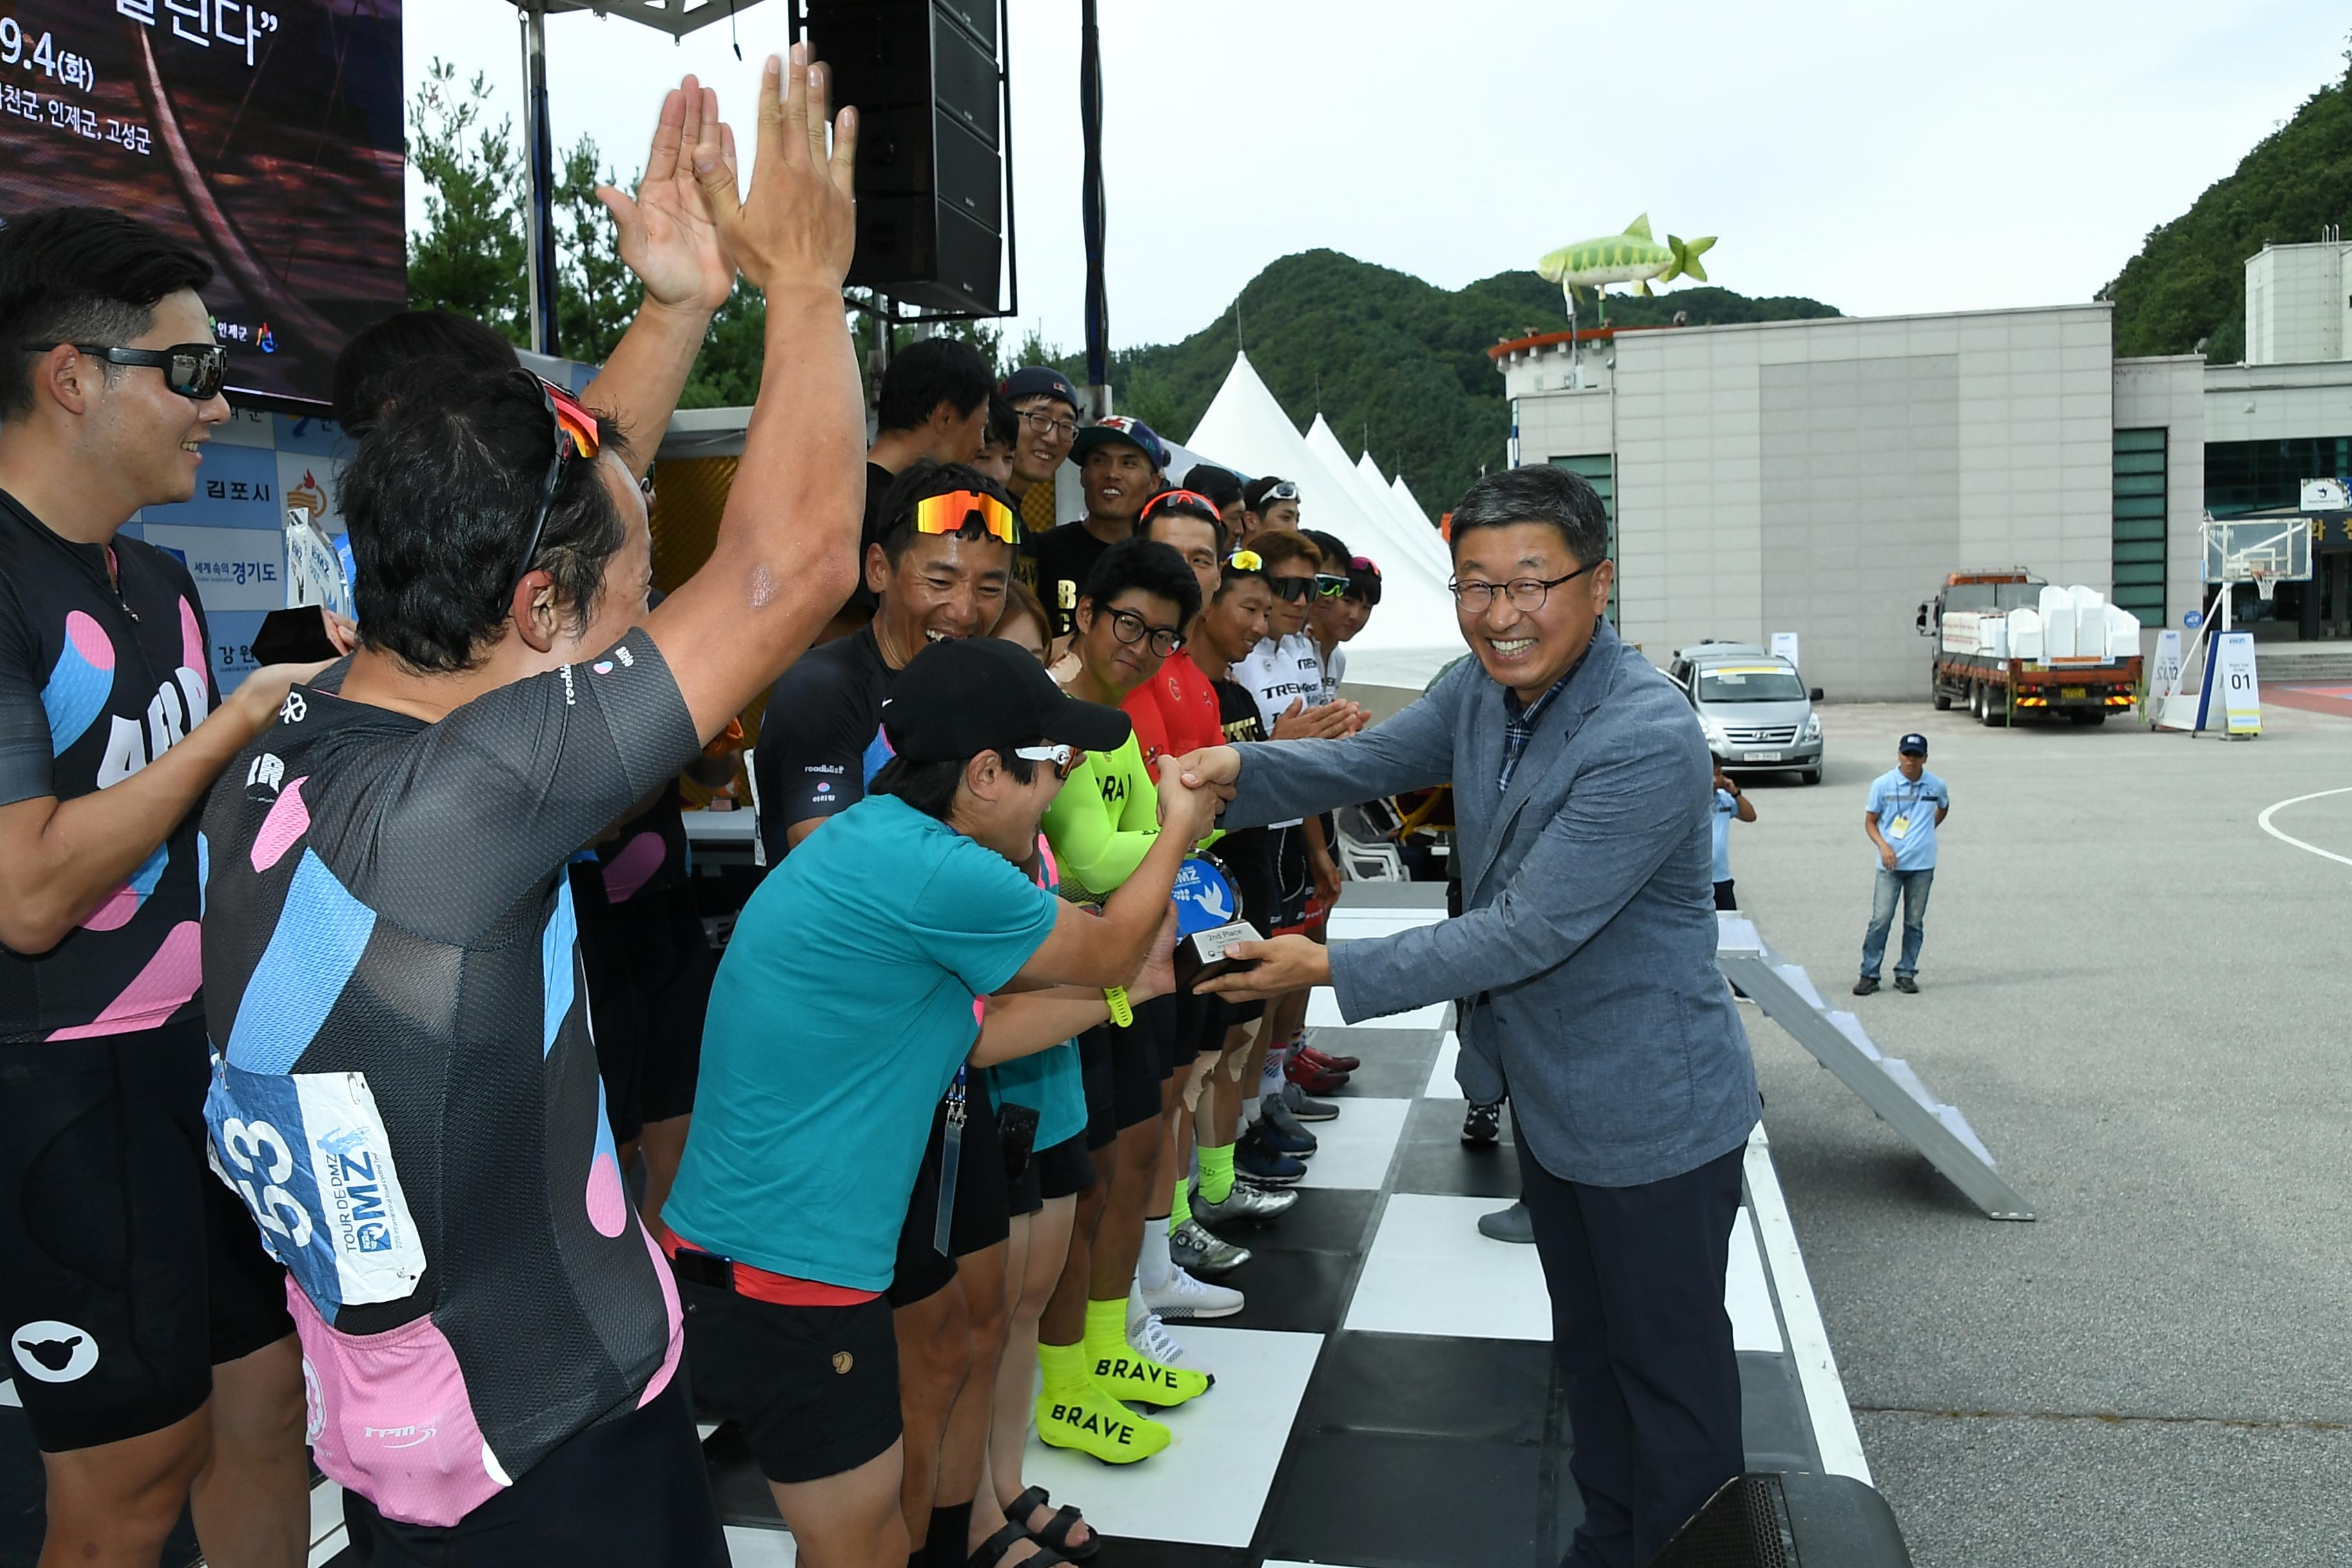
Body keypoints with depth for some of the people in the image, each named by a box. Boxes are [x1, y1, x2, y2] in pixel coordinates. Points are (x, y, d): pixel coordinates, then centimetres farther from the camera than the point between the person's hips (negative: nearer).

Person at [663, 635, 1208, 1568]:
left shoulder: (873, 839, 7)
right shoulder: (931, 870, -24)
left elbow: (968, 1032, 11)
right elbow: (1108, 946, -7)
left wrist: (1123, 989, 16)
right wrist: (1179, 833, 10)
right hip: (784, 1276, -9)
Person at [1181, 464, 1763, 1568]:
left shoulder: (1648, 742, -31)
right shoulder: (1485, 688, -3)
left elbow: (1524, 934, -30)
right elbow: (1366, 761, 3)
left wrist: (1330, 968, -26)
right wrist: (1239, 769, -18)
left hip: (1650, 1109, -9)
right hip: (1549, 1092, 9)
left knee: (1671, 1366, 11)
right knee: (1587, 1344, 26)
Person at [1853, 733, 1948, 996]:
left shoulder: (1937, 786, 1)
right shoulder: (1883, 784, -4)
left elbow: (1943, 808, 24)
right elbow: (1870, 822, 1)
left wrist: (1926, 831, 12)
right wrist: (1883, 846, -14)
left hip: (1922, 865, 2)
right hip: (1891, 864, -2)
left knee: (1914, 923, 8)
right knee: (1880, 920, -6)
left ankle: (1906, 974, 17)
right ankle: (1869, 974, 1)